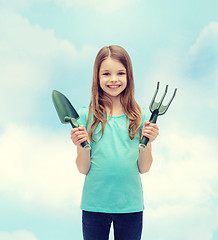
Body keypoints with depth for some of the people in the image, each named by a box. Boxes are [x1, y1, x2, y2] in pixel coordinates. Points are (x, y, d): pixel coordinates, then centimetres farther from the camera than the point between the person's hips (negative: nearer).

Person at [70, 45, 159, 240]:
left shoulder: (142, 116, -2)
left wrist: (147, 142, -16)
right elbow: (83, 169, -3)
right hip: (94, 204, 0)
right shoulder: (85, 116, -5)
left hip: (130, 205, 1)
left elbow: (143, 168, 1)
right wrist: (82, 146, -21)